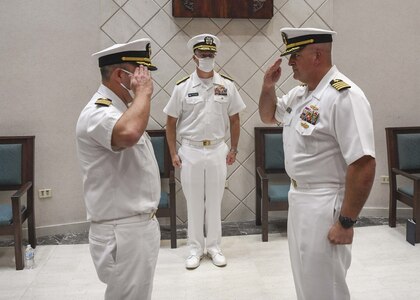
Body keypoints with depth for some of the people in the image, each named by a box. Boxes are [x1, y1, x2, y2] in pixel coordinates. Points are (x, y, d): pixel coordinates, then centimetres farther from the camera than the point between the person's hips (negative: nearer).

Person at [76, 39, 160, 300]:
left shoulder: (119, 110, 12)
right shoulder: (98, 113, -21)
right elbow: (129, 134, -44)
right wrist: (143, 92, -27)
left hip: (140, 225, 10)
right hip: (123, 233, -10)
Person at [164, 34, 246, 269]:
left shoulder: (227, 85, -1)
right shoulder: (182, 87, -3)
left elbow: (234, 120, 7)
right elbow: (171, 123, 3)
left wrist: (234, 149, 4)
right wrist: (173, 153, -2)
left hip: (218, 150, 1)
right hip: (191, 151, 0)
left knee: (215, 201, 10)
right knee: (193, 202, 8)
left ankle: (214, 247, 24)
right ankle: (195, 249, 22)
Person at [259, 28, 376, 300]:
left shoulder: (344, 96, -22)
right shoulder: (300, 93, 7)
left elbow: (363, 165, -25)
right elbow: (268, 116, 24)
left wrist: (346, 222, -22)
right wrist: (268, 86, 4)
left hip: (325, 205, -9)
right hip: (298, 197, 9)